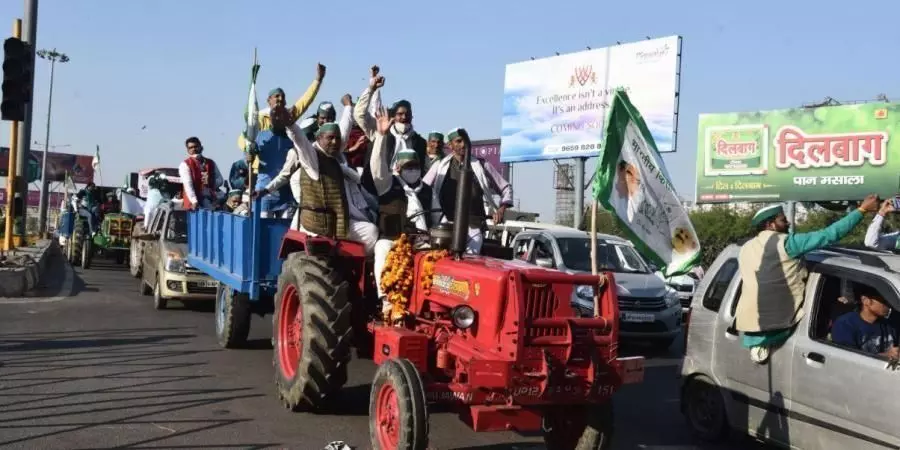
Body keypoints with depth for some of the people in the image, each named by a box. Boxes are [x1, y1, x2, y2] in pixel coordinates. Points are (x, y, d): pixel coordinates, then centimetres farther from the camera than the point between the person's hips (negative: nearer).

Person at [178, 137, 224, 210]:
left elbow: (220, 180, 16)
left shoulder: (211, 163, 16)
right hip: (194, 202, -4)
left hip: (210, 200, 4)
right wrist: (194, 201, -23)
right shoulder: (185, 165, 1)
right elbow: (188, 185, -10)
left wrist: (211, 182, -7)